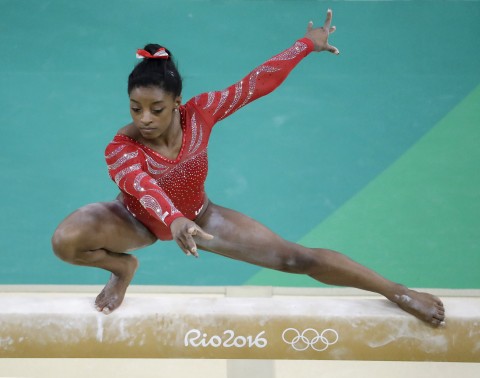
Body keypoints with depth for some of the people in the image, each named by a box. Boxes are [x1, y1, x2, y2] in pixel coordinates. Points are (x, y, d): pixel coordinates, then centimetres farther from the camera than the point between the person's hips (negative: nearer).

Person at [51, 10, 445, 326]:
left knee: (298, 258, -6)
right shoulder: (121, 150, -34)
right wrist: (174, 222, -75)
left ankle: (397, 292, 6)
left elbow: (255, 84, -17)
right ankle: (123, 266, 3)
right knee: (66, 241, -31)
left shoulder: (199, 114, -25)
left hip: (198, 217, 2)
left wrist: (308, 44, -13)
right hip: (140, 221, -2)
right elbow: (144, 189, -55)